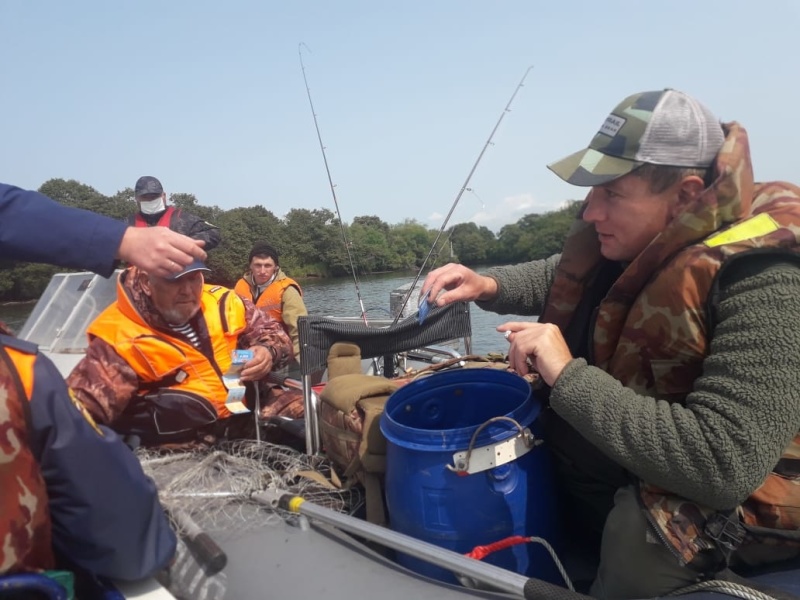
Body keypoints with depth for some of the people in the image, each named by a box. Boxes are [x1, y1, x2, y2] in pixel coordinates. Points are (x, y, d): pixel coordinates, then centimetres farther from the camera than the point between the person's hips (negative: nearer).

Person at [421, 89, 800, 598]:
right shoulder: (636, 234, -8)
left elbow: (723, 465, -36)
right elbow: (564, 278, 12)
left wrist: (568, 376, -34)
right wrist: (489, 286, -7)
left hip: (728, 500, -6)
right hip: (596, 443, 7)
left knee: (636, 532, -36)